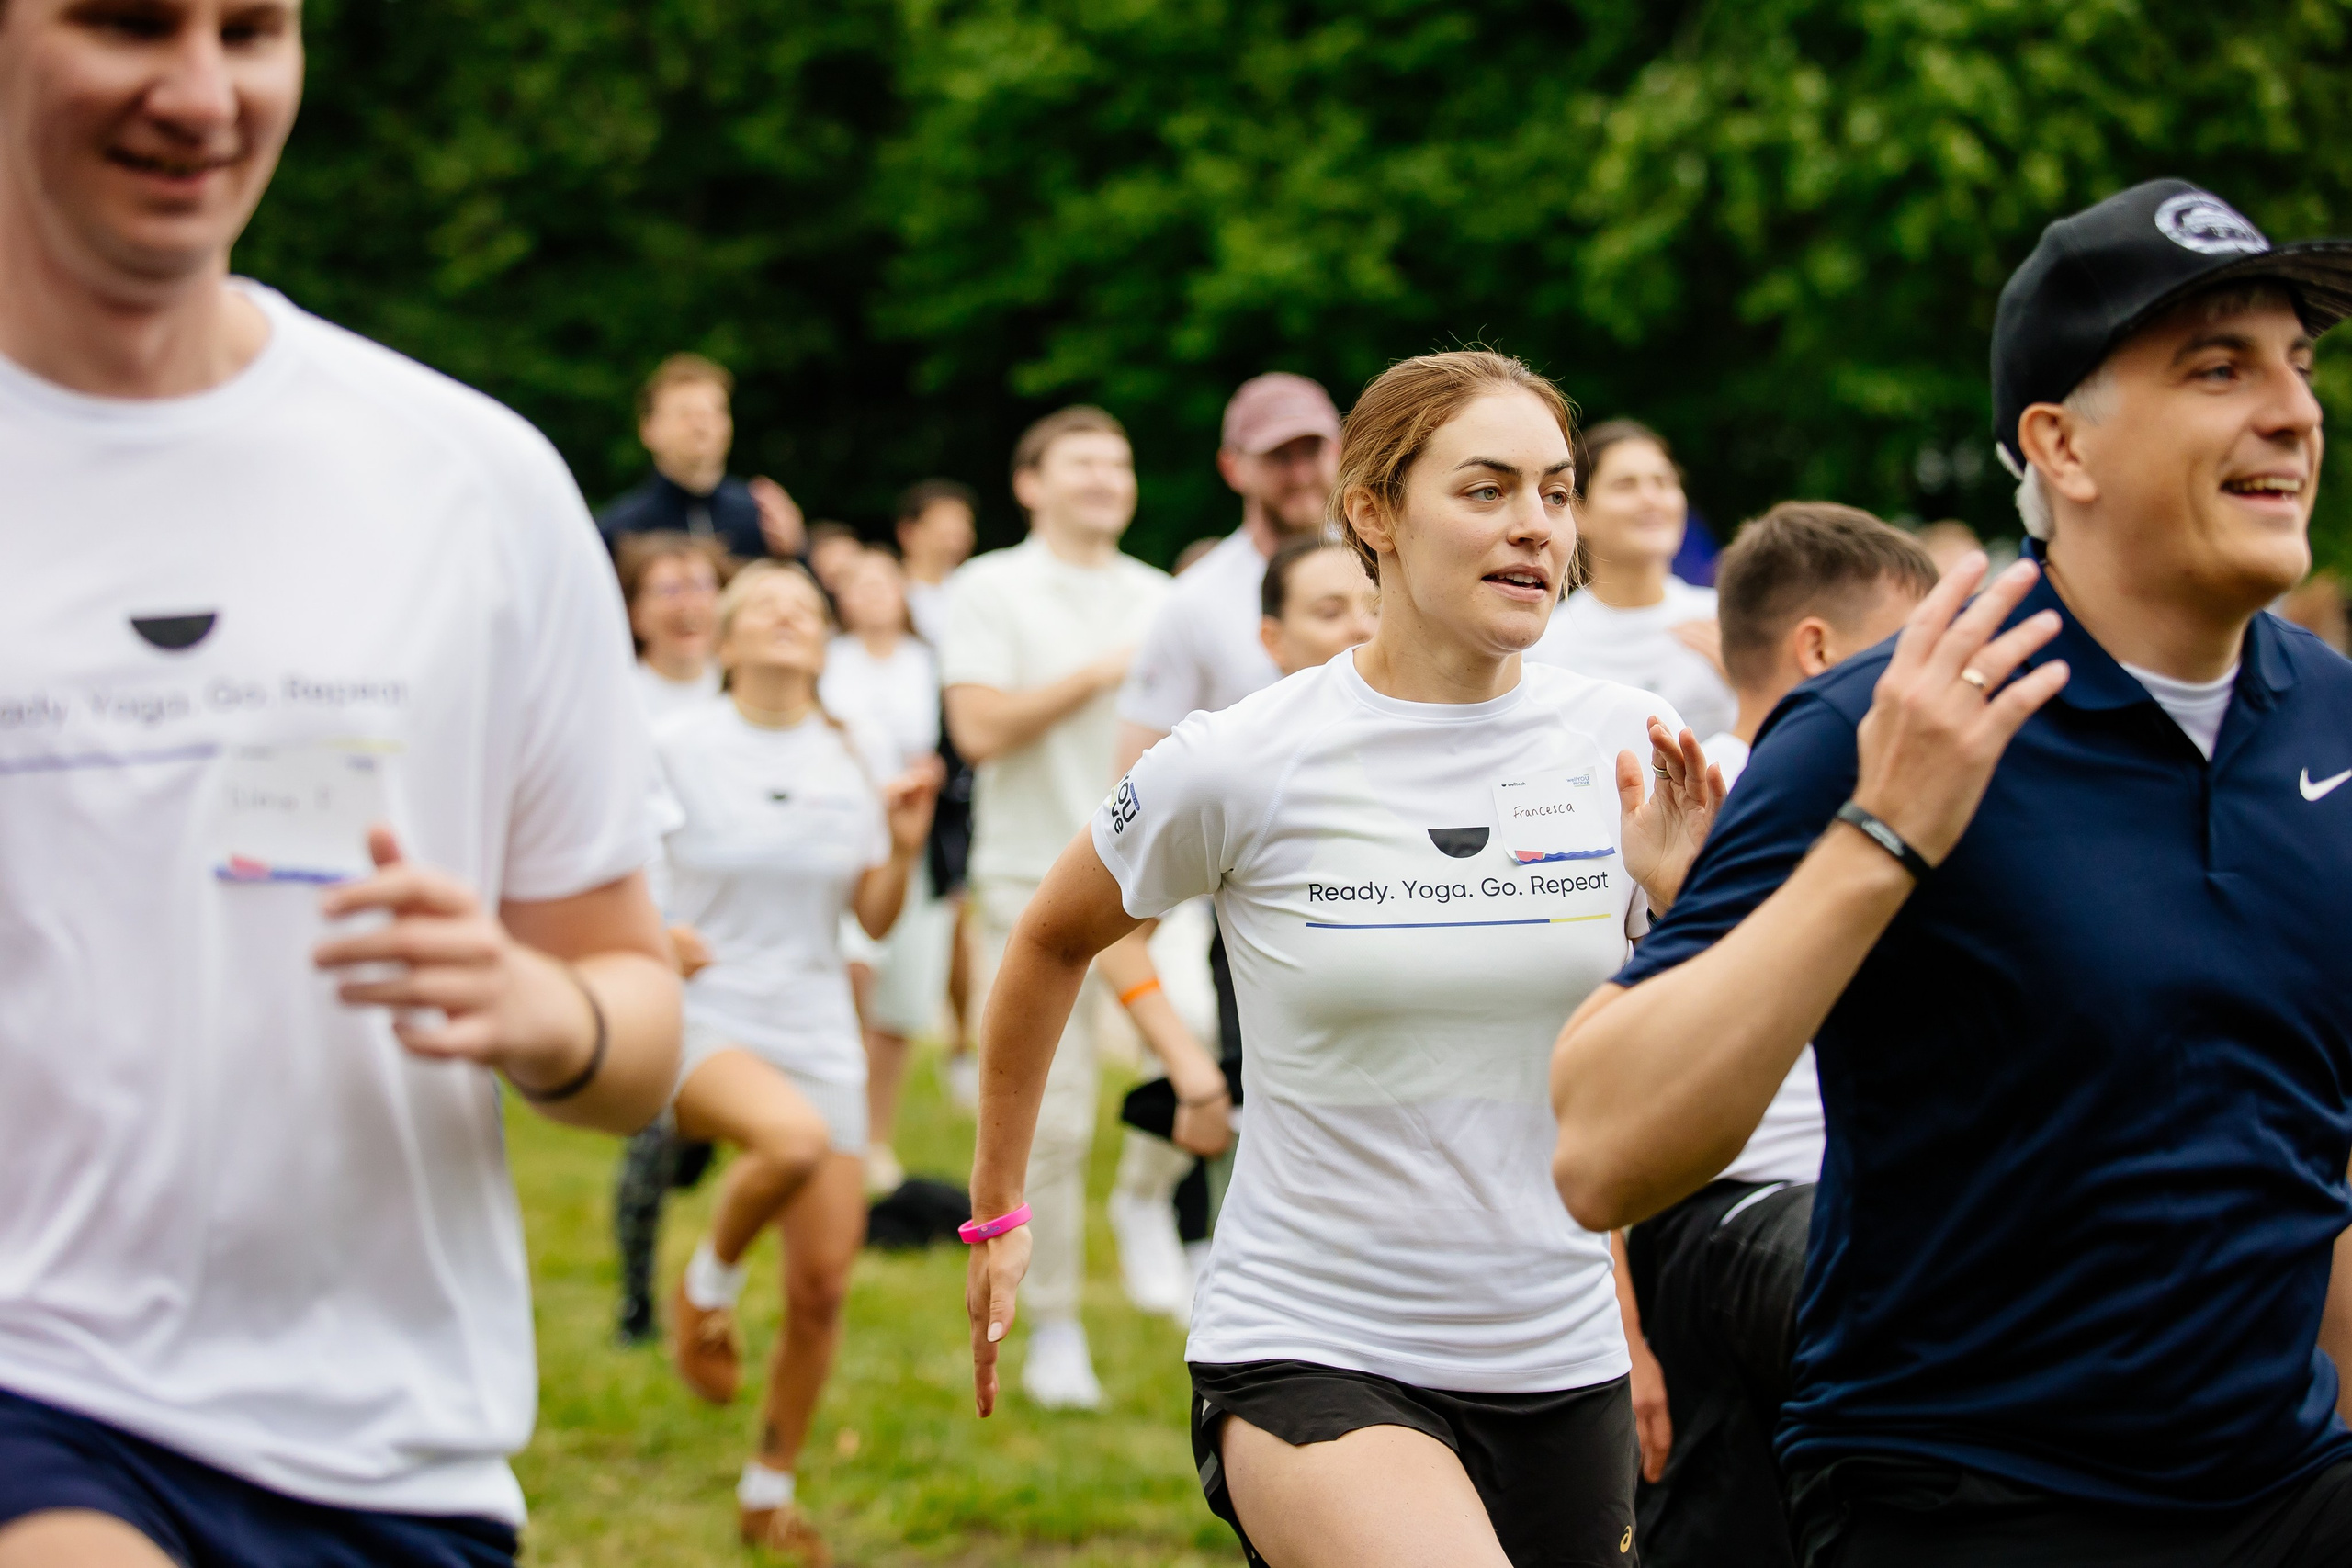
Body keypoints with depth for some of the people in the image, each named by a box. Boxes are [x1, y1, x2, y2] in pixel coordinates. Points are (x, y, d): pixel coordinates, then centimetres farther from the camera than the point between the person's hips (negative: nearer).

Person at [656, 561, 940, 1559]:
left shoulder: (860, 758, 5)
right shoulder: (677, 748, -4)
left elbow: (875, 921, 8)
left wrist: (906, 846, -9)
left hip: (817, 1035, 4)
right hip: (699, 1019, -4)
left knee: (823, 1287, 1)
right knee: (794, 1138, -37)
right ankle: (707, 1284, -6)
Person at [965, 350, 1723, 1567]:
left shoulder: (1629, 747, -1)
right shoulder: (1239, 764, -8)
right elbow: (1051, 944, 10)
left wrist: (1682, 896, -13)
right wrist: (995, 1214, 16)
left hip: (1563, 1362, 4)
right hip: (1307, 1352, -4)